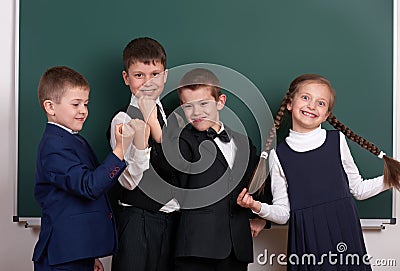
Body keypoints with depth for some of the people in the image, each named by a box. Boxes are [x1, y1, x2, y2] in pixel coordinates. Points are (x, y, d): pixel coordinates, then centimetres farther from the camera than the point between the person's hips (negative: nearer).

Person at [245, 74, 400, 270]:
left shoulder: (337, 140, 3)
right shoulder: (278, 154, 0)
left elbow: (358, 189, 10)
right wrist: (257, 207, -17)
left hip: (344, 235, 1)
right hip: (306, 238, -1)